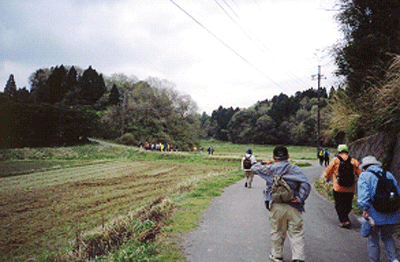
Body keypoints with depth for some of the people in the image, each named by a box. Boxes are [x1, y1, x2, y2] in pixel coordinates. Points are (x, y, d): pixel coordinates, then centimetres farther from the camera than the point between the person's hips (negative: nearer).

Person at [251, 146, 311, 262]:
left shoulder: (270, 169, -1)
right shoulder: (295, 169, 2)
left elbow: (254, 168, 11)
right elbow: (305, 184, -9)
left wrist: (264, 164, 25)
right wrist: (300, 198, -9)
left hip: (276, 206, 0)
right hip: (293, 206, 1)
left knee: (277, 232, 14)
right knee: (296, 232, 9)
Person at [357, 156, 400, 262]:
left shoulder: (364, 176, -1)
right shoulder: (388, 175, 13)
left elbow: (363, 193, -15)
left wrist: (365, 209, -18)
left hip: (374, 214, -4)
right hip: (391, 215, 4)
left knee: (373, 240, 9)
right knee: (388, 237, 22)